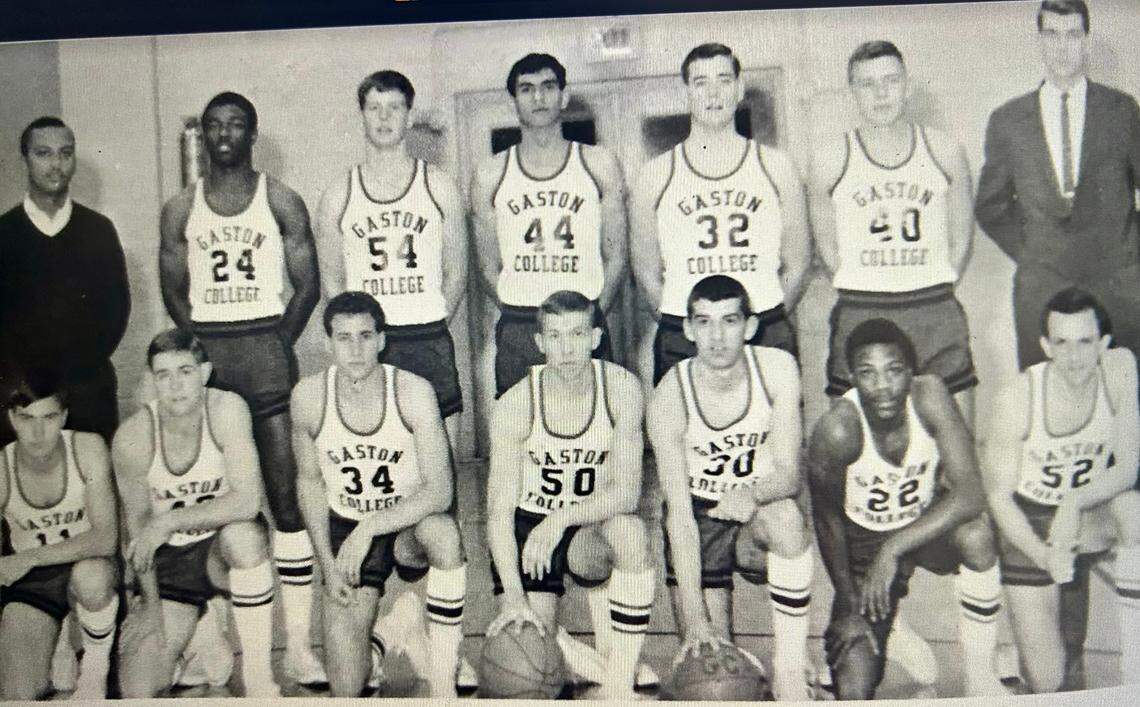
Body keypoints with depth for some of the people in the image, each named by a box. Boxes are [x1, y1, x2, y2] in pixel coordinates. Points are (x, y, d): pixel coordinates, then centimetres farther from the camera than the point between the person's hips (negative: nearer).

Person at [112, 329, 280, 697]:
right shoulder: (132, 437, -15)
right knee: (139, 690, -9)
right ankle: (185, 641, 26)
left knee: (241, 533, -39)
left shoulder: (227, 409, -20)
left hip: (223, 547, -1)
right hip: (168, 560, 2)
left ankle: (259, 677, -25)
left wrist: (168, 522, -29)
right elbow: (138, 525, -4)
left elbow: (246, 500, -29)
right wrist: (151, 605, -4)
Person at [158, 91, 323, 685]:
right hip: (202, 351, 2)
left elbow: (307, 286, 6)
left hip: (265, 342, -2)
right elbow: (173, 289, 14)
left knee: (285, 493, -6)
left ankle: (298, 645, -2)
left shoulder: (281, 201, 7)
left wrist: (278, 345, -2)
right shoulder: (181, 208, 12)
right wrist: (200, 347, 3)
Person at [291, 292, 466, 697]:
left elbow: (439, 491, -22)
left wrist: (369, 527, -30)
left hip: (410, 526, -1)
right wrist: (327, 562, -3)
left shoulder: (414, 392, -18)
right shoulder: (309, 396, -11)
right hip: (346, 528, 2)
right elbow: (310, 481, 3)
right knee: (345, 681, -12)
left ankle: (444, 684, -28)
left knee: (443, 532, -39)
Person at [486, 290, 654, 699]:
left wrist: (562, 519, -37)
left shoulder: (621, 389, -16)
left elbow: (626, 492, -21)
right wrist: (513, 597, -29)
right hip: (527, 525, 0)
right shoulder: (514, 407, -17)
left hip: (594, 525, 0)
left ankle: (619, 683, -22)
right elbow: (499, 512, -18)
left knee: (630, 534, -35)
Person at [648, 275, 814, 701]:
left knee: (786, 516, -35)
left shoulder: (777, 369, -15)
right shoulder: (669, 398, -18)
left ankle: (789, 671, -23)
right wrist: (695, 618, -28)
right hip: (698, 525, 0)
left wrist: (751, 493, -43)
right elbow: (679, 513, -22)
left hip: (758, 521, 1)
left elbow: (789, 473, -18)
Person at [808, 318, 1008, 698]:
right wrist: (848, 607, -9)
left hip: (928, 525, 1)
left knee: (975, 532, -35)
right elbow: (828, 521, -15)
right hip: (864, 543, -1)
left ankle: (980, 675, -14)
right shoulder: (836, 429, -30)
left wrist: (893, 550, -36)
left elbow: (971, 494, -31)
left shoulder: (929, 395, -26)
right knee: (855, 691, -11)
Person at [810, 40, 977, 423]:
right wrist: (863, 291, 7)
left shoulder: (945, 151, 4)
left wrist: (933, 291, 10)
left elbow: (961, 238, 13)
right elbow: (827, 247, 8)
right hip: (859, 314, -1)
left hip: (936, 311, 2)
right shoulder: (830, 157, -1)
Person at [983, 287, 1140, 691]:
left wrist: (1074, 503, -32)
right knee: (1048, 682, -7)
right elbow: (998, 496, -13)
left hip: (1092, 513, 2)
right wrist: (1043, 555, -27)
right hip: (1029, 526, -2)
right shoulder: (1019, 399, -22)